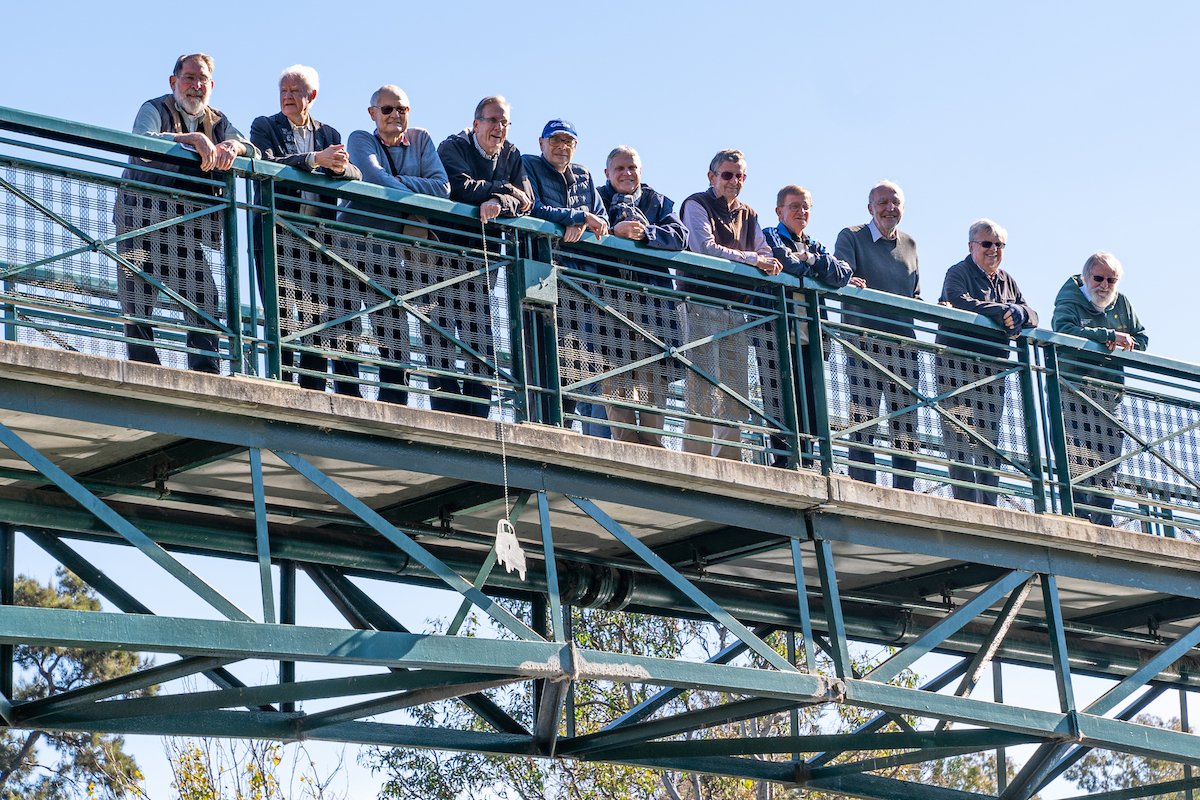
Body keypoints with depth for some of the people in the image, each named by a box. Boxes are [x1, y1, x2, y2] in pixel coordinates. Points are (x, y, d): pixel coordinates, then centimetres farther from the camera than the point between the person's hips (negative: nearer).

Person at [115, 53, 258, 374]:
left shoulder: (218, 122, 14)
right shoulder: (155, 110, 0)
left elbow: (253, 151, -1)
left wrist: (233, 146, -25)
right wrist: (191, 139, -34)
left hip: (187, 232, 4)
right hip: (142, 225, -4)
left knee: (205, 300, -4)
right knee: (138, 301, -8)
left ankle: (207, 378, -4)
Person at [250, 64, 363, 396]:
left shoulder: (329, 134, 18)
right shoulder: (265, 127, 8)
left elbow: (355, 176, 7)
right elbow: (264, 165, -12)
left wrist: (339, 167, -17)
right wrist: (316, 160, -20)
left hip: (318, 238, 3)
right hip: (277, 235, -3)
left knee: (326, 318, -4)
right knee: (282, 319, -7)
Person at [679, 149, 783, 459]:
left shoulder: (748, 215, 21)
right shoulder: (697, 205, 2)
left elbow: (766, 256, 12)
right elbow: (705, 247, -12)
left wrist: (771, 264, -12)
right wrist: (752, 259, -14)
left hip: (736, 310, 6)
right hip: (702, 303, -6)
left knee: (736, 394, 1)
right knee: (704, 387, -13)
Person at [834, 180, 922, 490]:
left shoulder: (909, 245, 20)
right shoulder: (851, 237, 6)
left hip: (903, 345, 5)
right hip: (865, 343, -5)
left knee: (907, 426, 2)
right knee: (862, 422, -11)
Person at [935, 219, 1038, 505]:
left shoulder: (1006, 281, 22)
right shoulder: (958, 273, 1)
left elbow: (1031, 316, 12)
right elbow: (962, 305, -19)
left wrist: (1018, 313, -11)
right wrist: (1004, 312, -16)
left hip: (993, 369, 6)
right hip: (958, 364, -6)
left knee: (990, 443, 2)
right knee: (960, 438, -12)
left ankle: (988, 508, 2)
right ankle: (965, 503, -16)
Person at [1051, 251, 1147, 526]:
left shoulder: (1122, 303, 15)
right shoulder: (1069, 302, -2)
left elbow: (1142, 339, 19)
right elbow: (1064, 330, -23)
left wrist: (1122, 346, -5)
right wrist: (1110, 336, -23)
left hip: (1108, 398, 5)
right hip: (1072, 392, -5)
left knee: (1106, 467, 2)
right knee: (1076, 462, -15)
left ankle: (1103, 527, 5)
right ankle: (1078, 520, -17)